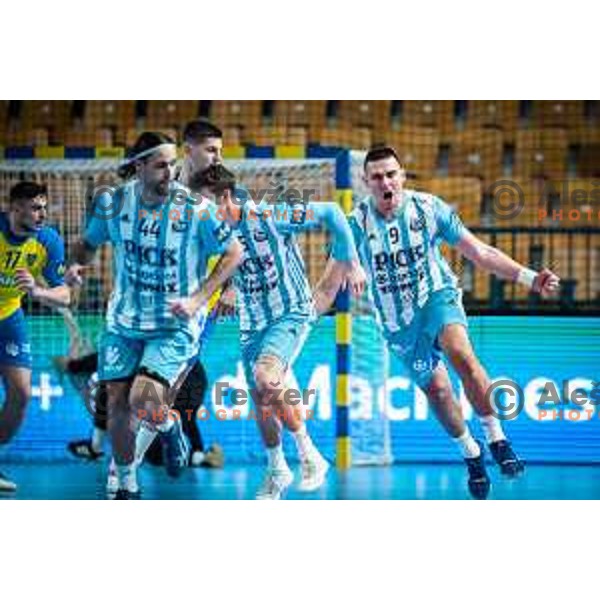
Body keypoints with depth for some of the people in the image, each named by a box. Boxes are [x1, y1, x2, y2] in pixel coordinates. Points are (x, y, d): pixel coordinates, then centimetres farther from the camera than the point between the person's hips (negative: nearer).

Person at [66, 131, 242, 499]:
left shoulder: (195, 209, -17)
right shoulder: (113, 202, -7)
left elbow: (234, 253, -7)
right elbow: (90, 242, 11)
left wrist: (197, 299, -15)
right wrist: (78, 264, -12)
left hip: (176, 324, -4)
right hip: (124, 321, 4)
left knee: (143, 401, -20)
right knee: (117, 404, 6)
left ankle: (170, 428, 17)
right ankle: (127, 487, 27)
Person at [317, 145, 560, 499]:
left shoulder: (428, 208, -11)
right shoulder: (357, 224, -11)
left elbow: (478, 252, -5)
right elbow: (329, 287, -3)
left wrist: (529, 278, -13)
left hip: (437, 296, -2)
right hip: (398, 321, 2)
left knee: (461, 354, -31)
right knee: (436, 389, 4)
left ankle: (497, 440, -23)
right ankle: (472, 455, 28)